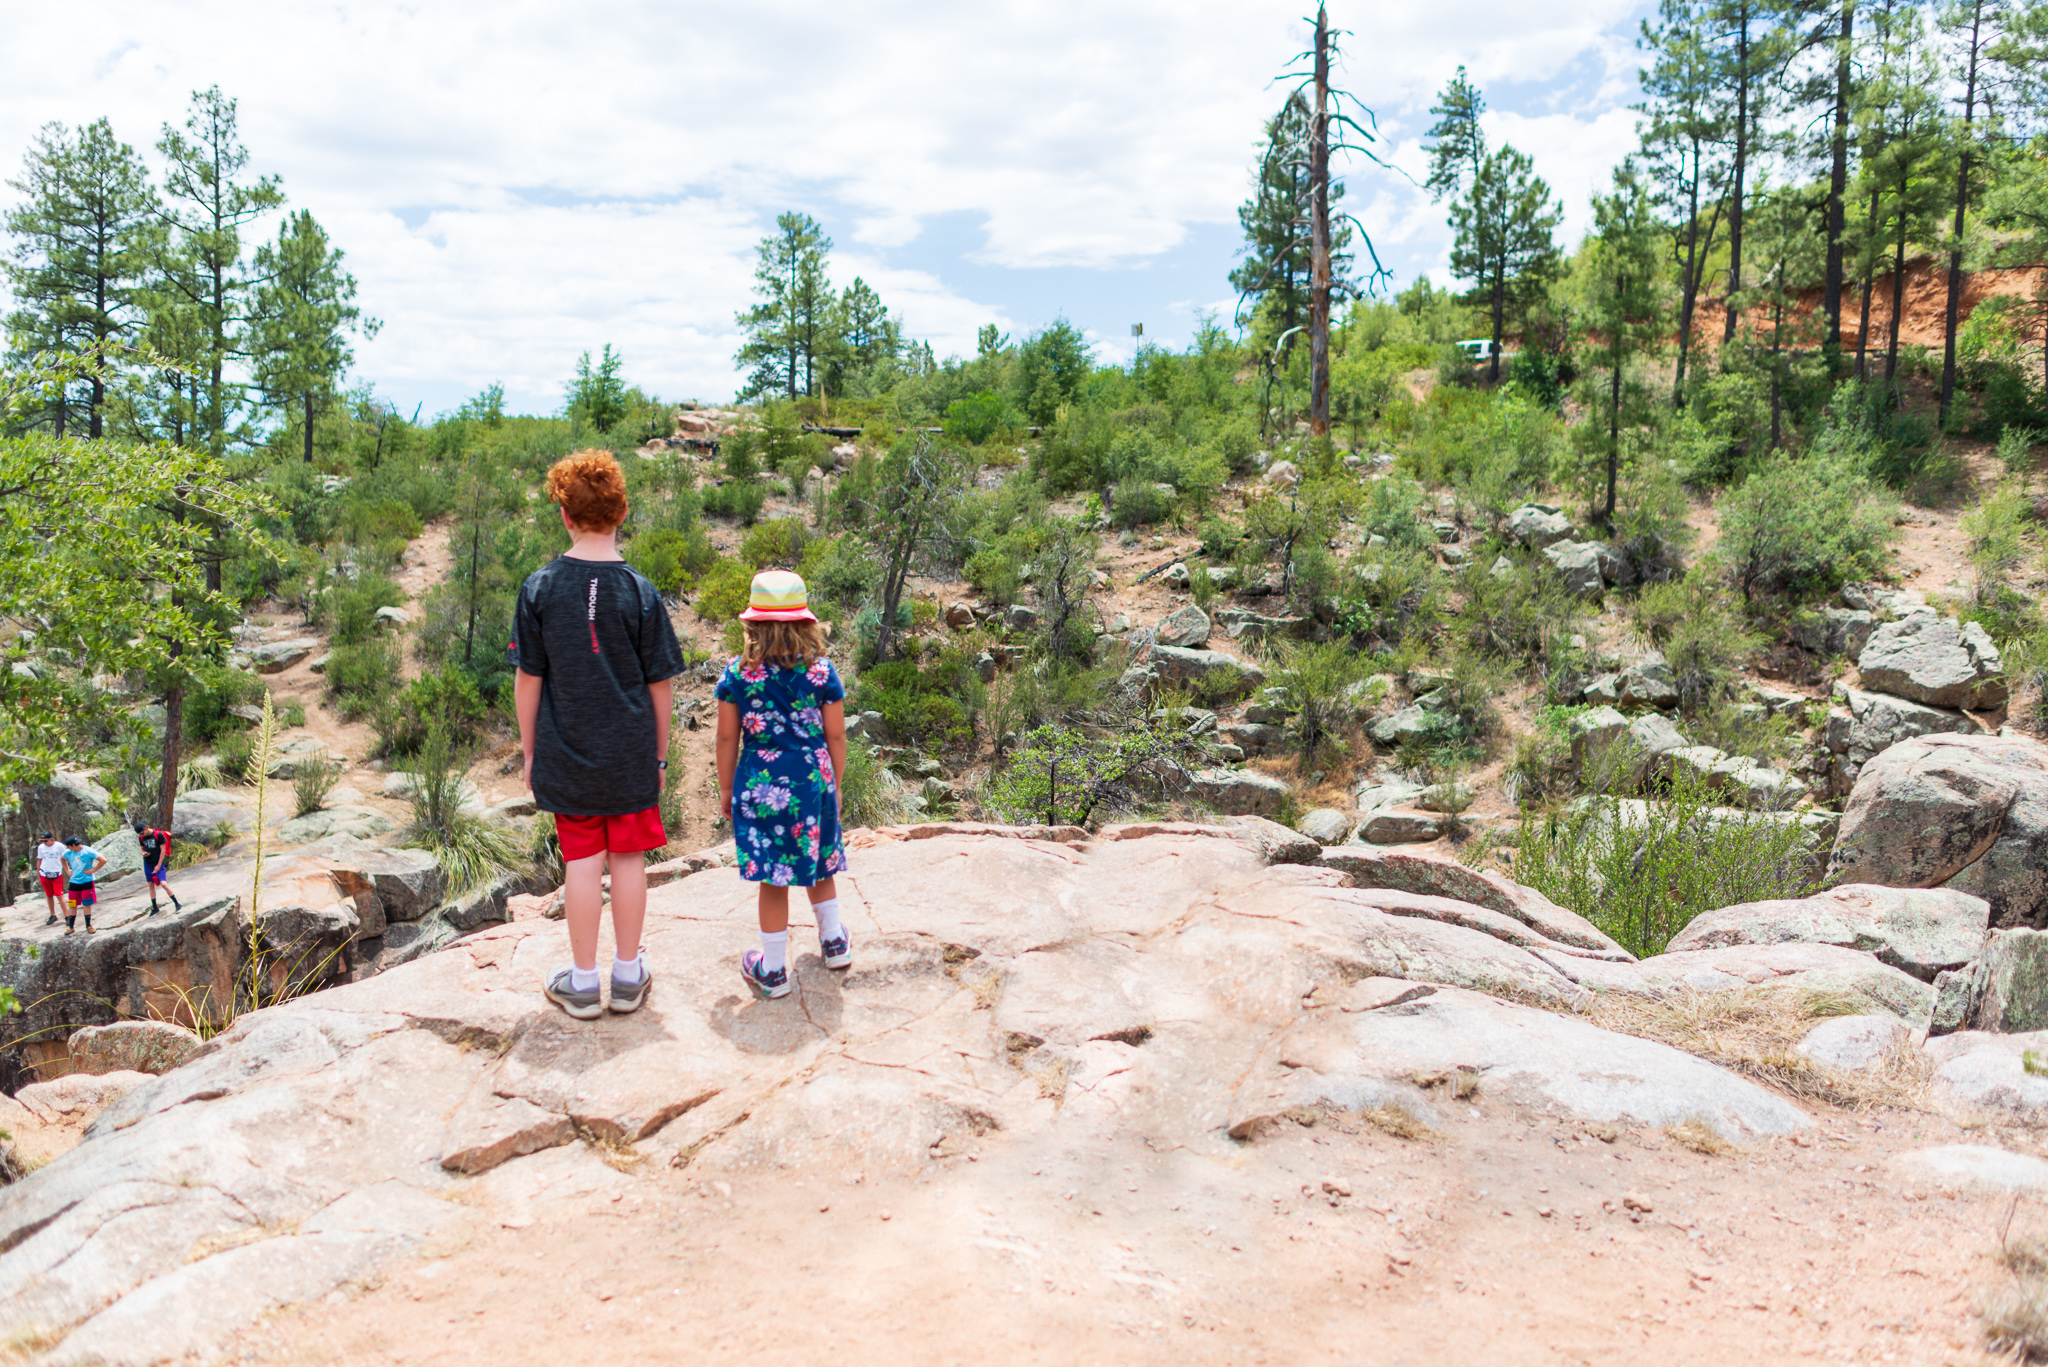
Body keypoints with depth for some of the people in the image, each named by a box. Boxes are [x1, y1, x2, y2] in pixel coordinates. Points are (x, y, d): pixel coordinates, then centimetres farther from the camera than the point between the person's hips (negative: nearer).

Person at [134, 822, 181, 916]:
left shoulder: (158, 835, -14)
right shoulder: (141, 838, 1)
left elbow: (163, 850, -11)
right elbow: (142, 848, 14)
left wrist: (159, 865, -11)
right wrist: (143, 853, -12)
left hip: (158, 864, -5)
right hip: (147, 864, 5)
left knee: (163, 884, -15)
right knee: (151, 885, 8)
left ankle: (177, 904, -6)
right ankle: (154, 907, 18)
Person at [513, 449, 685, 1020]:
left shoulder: (539, 587, -6)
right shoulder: (640, 592, -8)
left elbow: (527, 679, -2)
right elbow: (660, 685, -4)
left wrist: (530, 752, 9)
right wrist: (659, 755, 8)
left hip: (566, 755, 1)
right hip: (631, 755, -1)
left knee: (582, 861, 9)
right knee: (628, 858, 10)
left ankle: (583, 981, 20)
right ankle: (628, 975, 22)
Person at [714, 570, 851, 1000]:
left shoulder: (737, 675, -7)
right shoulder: (821, 672, -4)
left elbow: (727, 739, -2)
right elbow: (835, 736, 1)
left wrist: (725, 789, 10)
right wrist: (835, 785, 14)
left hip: (761, 785, -2)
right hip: (812, 781, 2)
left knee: (773, 877, 5)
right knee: (816, 861, 21)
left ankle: (772, 970, 15)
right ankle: (834, 942, 37)